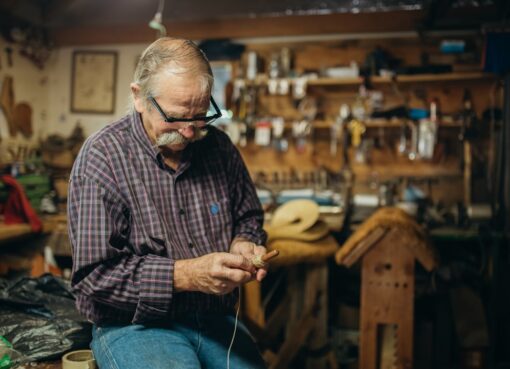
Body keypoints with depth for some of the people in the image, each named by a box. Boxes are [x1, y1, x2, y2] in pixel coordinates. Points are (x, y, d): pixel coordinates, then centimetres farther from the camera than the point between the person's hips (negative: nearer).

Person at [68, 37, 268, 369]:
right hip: (135, 324, -4)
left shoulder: (218, 146, 3)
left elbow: (249, 219, 16)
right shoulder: (102, 157, -12)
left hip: (216, 318, 5)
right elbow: (94, 273, -15)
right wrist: (186, 275, -24)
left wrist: (244, 245, -7)